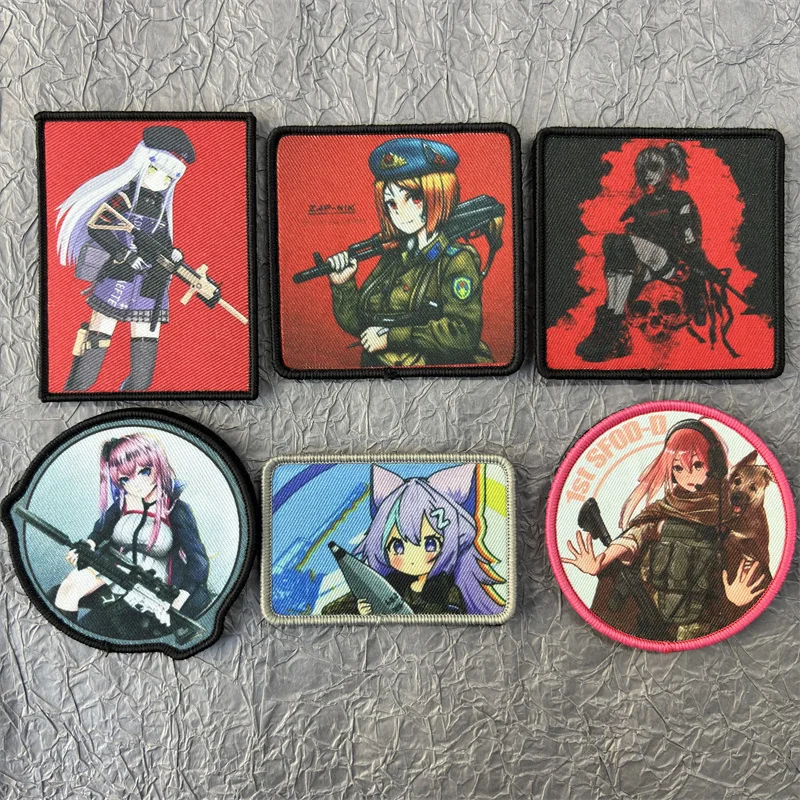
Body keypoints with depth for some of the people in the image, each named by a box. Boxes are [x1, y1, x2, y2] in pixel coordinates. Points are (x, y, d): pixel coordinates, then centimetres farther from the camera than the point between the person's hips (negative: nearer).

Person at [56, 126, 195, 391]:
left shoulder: (161, 206, 19)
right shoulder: (125, 194, -1)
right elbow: (95, 226, -8)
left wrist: (172, 255, -3)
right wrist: (124, 254, -17)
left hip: (151, 281, 6)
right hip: (118, 276, -6)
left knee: (147, 340, 4)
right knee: (99, 334, -6)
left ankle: (136, 388, 14)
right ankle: (75, 387, 1)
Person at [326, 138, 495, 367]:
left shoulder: (457, 260, -3)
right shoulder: (391, 259, 12)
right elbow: (355, 324, 16)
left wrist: (392, 337, -11)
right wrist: (342, 285, 0)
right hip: (376, 364, 4)